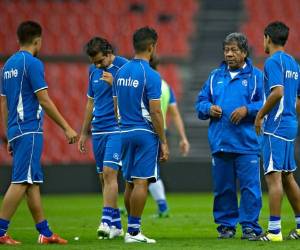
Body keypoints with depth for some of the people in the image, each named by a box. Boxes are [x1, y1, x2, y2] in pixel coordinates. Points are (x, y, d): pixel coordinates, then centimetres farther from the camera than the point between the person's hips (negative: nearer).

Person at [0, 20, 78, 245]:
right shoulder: (32, 63, -11)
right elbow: (44, 100, -14)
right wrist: (67, 128, -10)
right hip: (30, 130, -9)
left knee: (33, 182, 10)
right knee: (22, 181, -9)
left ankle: (45, 232, 12)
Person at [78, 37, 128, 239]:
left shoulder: (123, 67, -8)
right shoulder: (94, 71, 12)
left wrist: (114, 84, -21)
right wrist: (84, 133, 20)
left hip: (117, 129, -7)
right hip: (98, 131, 7)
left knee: (109, 172, -17)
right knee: (104, 177, 7)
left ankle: (106, 221, -20)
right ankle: (116, 225, 12)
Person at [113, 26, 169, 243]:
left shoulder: (121, 72, 9)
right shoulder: (151, 75, -13)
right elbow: (155, 112, -15)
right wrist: (164, 143, -9)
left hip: (125, 133, 7)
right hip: (145, 133, -7)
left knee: (130, 183, 13)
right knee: (141, 182, -6)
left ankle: (132, 228, 19)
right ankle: (133, 231, -9)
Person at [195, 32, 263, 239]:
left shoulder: (255, 76, 2)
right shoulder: (215, 76, 15)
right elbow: (201, 102, 19)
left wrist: (247, 109, -16)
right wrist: (209, 108, -2)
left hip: (246, 144, -4)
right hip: (220, 142, 4)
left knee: (249, 186, -6)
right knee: (223, 187, 8)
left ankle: (250, 226, 0)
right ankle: (226, 225, 16)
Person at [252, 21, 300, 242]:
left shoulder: (273, 62, -11)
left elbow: (277, 92, -23)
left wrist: (260, 115, -14)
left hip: (275, 126, -9)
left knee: (273, 176, -9)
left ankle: (274, 230, -11)